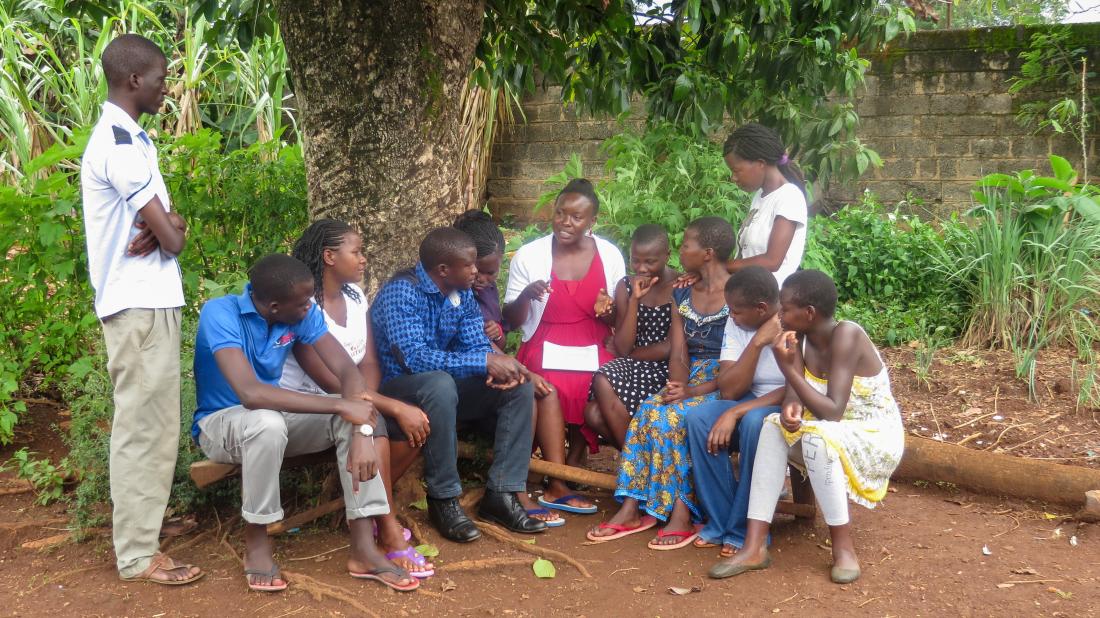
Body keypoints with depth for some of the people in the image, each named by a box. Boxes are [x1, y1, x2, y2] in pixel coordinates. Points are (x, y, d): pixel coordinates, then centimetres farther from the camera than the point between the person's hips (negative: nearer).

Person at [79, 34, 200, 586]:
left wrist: (166, 224, -7)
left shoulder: (127, 137, 15)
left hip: (147, 301, 10)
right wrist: (170, 231, 4)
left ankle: (140, 534, 25)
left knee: (148, 424, 15)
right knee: (143, 427, -4)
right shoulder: (119, 143, -16)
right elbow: (170, 238, -18)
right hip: (141, 305, -10)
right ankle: (138, 556, 4)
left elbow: (163, 222, 15)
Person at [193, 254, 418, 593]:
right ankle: (256, 541, -17)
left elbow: (348, 371, -15)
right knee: (268, 422, -38)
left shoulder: (302, 312, -10)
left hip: (274, 416, 5)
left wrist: (362, 432, -33)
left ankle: (364, 549, -19)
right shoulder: (220, 313, -27)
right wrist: (339, 405, -38)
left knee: (353, 416, -19)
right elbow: (251, 393, -39)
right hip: (220, 423, -5)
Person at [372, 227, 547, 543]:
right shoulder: (401, 292, -22)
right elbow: (415, 357, -33)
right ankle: (443, 499, -23)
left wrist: (501, 368, -23)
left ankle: (501, 495, -9)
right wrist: (486, 362, -33)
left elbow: (477, 346, 2)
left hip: (442, 387, 8)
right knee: (440, 383, -39)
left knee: (520, 387, -8)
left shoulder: (463, 293, 1)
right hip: (396, 391, -7)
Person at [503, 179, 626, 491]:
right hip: (545, 351, -1)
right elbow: (512, 319, 4)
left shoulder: (610, 255, 5)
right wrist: (525, 295, -18)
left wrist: (607, 311, -10)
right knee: (555, 393, -32)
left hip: (593, 353, 2)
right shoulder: (529, 255, 0)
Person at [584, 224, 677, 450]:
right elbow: (622, 348, -4)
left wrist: (632, 353, -3)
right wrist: (634, 300, -12)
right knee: (594, 414, -25)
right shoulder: (626, 286, 4)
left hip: (667, 369, -4)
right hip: (634, 368, 4)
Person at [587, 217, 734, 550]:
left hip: (725, 386, -6)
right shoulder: (683, 295, 12)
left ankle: (681, 513, -25)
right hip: (689, 381, 6)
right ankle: (631, 509, -24)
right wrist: (677, 385, -15)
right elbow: (678, 354, 6)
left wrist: (693, 391, -22)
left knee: (673, 417, -31)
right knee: (648, 412, -23)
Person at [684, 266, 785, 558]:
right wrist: (757, 342, -22)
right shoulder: (736, 324, -3)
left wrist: (736, 412, -28)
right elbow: (728, 391, -10)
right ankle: (720, 523, -13)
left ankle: (745, 531, -22)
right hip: (751, 402, 5)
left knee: (754, 421, -37)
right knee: (697, 418, -22)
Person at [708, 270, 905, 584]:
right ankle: (755, 547, -23)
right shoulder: (801, 335, -4)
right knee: (774, 426, -18)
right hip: (829, 435, 7)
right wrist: (791, 406, -31)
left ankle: (843, 546, -20)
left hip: (877, 440, -7)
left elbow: (833, 412, -31)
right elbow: (793, 392, -7)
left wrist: (788, 368, -33)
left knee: (816, 434, -35)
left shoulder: (846, 336, -25)